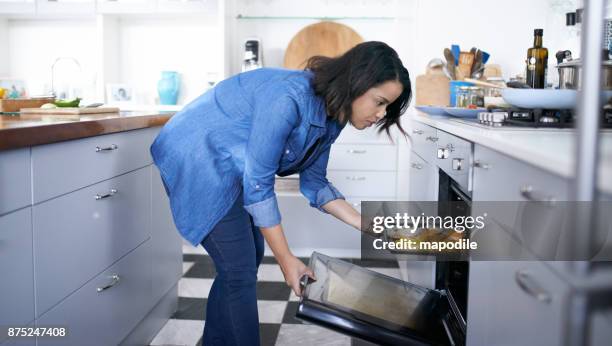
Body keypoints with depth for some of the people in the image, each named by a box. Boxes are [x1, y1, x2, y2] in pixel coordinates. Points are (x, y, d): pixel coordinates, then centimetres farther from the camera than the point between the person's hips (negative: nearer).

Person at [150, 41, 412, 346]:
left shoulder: (330, 117, -3)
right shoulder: (291, 98, -31)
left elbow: (313, 183, 5)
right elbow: (257, 182, -26)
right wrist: (286, 259, -20)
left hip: (229, 166, 9)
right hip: (196, 159, -9)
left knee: (248, 258, 13)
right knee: (240, 269, -7)